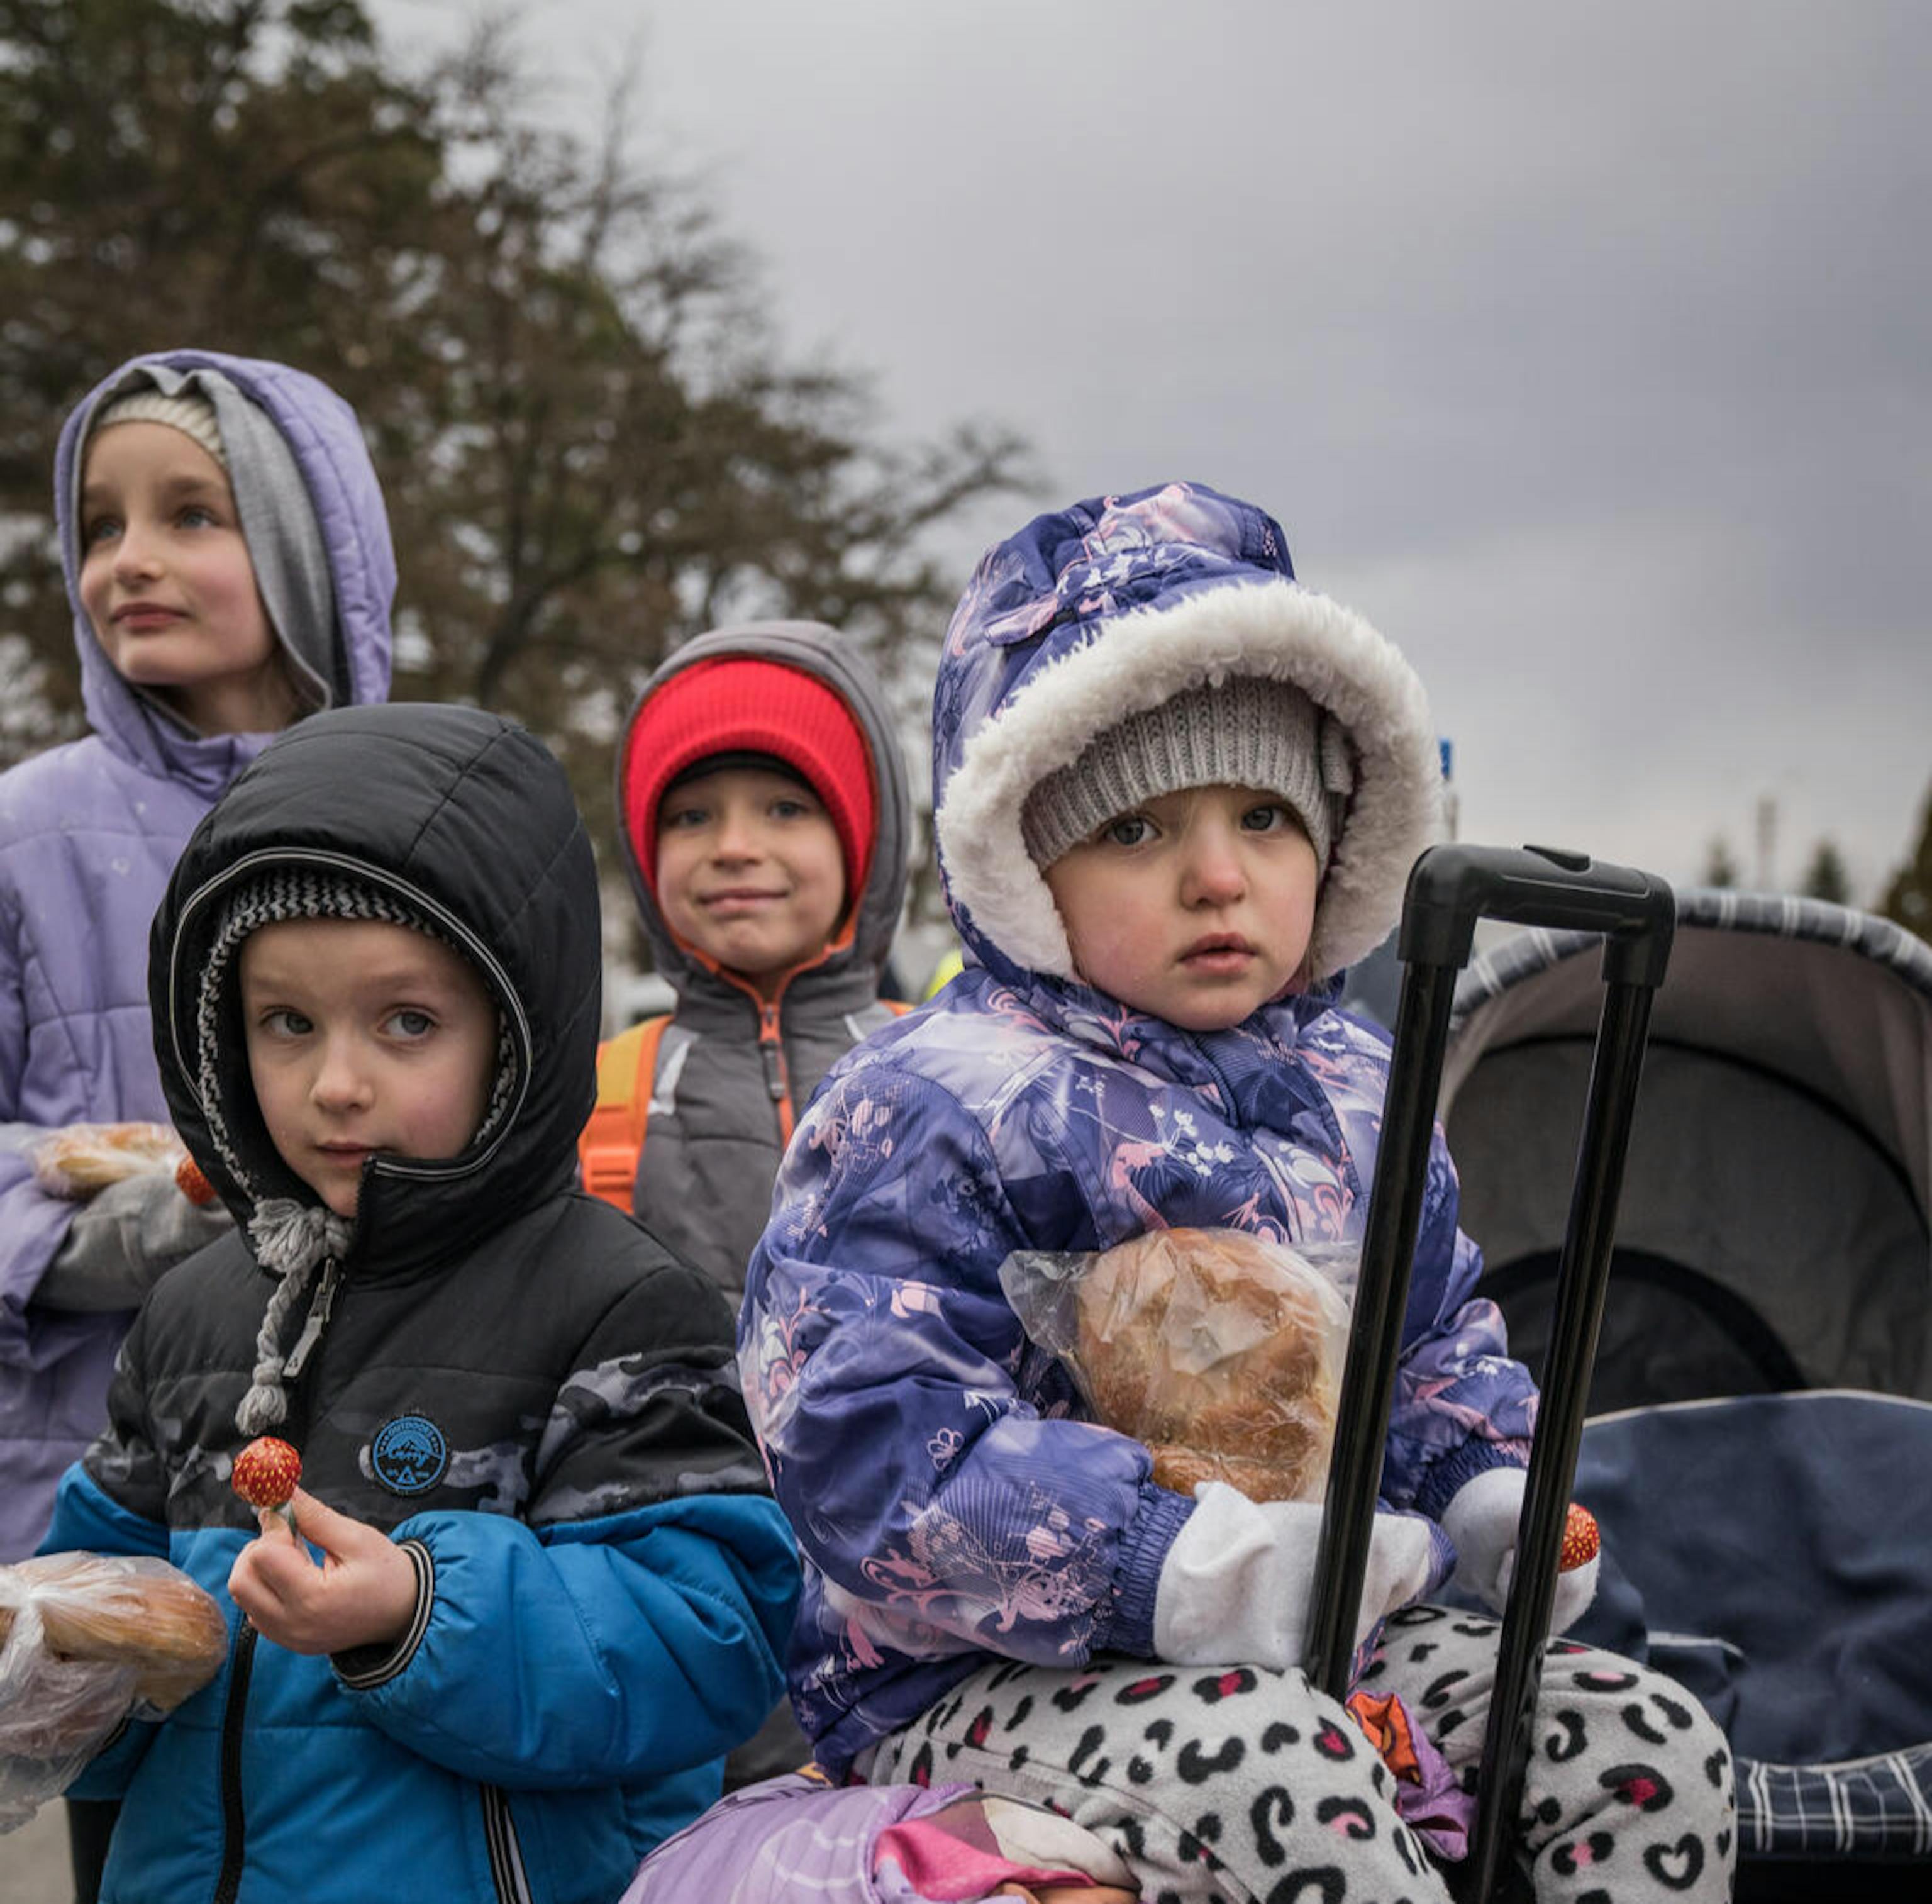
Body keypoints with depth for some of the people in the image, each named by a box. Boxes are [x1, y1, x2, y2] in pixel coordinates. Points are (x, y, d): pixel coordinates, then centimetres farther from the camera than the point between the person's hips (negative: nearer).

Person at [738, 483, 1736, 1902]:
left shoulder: (1358, 1095, 11)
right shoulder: (932, 1111, -14)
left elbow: (1438, 1348, 26)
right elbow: (868, 1439, -23)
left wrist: (1487, 1491, 3)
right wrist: (1162, 1561, -31)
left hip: (1328, 1639, 7)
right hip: (980, 1681, -7)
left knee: (1648, 1740, -8)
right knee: (1276, 1765, -36)